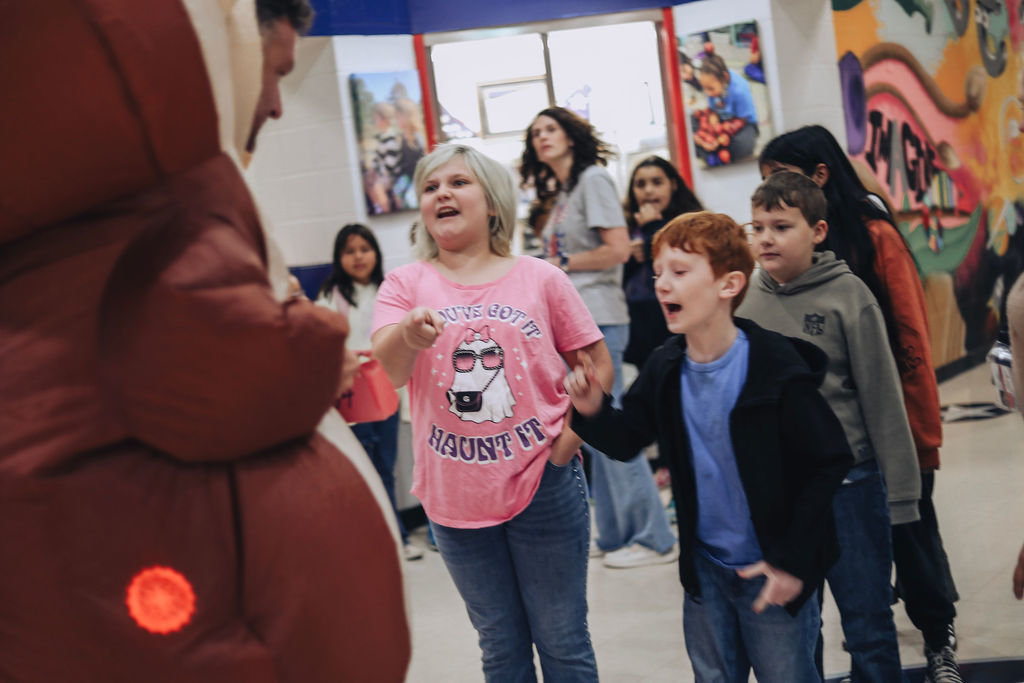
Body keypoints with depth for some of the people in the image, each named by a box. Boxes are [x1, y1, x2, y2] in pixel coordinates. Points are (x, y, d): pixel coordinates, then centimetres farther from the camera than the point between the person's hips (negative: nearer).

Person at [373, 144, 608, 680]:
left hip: (543, 485, -1)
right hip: (454, 495, 1)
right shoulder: (406, 284, -1)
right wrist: (409, 336, -40)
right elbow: (386, 371, -18)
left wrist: (575, 429, -9)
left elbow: (596, 362, 6)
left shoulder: (539, 278, -2)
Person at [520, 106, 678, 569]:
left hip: (597, 319, -9)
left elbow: (618, 249, -14)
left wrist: (563, 264, -7)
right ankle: (613, 536, 16)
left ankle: (653, 537, -1)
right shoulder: (557, 196, 20)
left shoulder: (593, 179, -5)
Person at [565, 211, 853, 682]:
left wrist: (792, 561, -16)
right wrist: (593, 412, -16)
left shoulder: (777, 369, -21)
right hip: (705, 571, 5)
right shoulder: (665, 370, -3)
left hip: (775, 573, -5)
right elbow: (626, 440, 7)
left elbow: (830, 461, -17)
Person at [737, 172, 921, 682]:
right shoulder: (749, 304, 3)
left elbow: (881, 396, -6)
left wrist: (899, 493, -7)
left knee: (868, 626, 6)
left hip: (848, 486, -3)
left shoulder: (847, 295, -7)